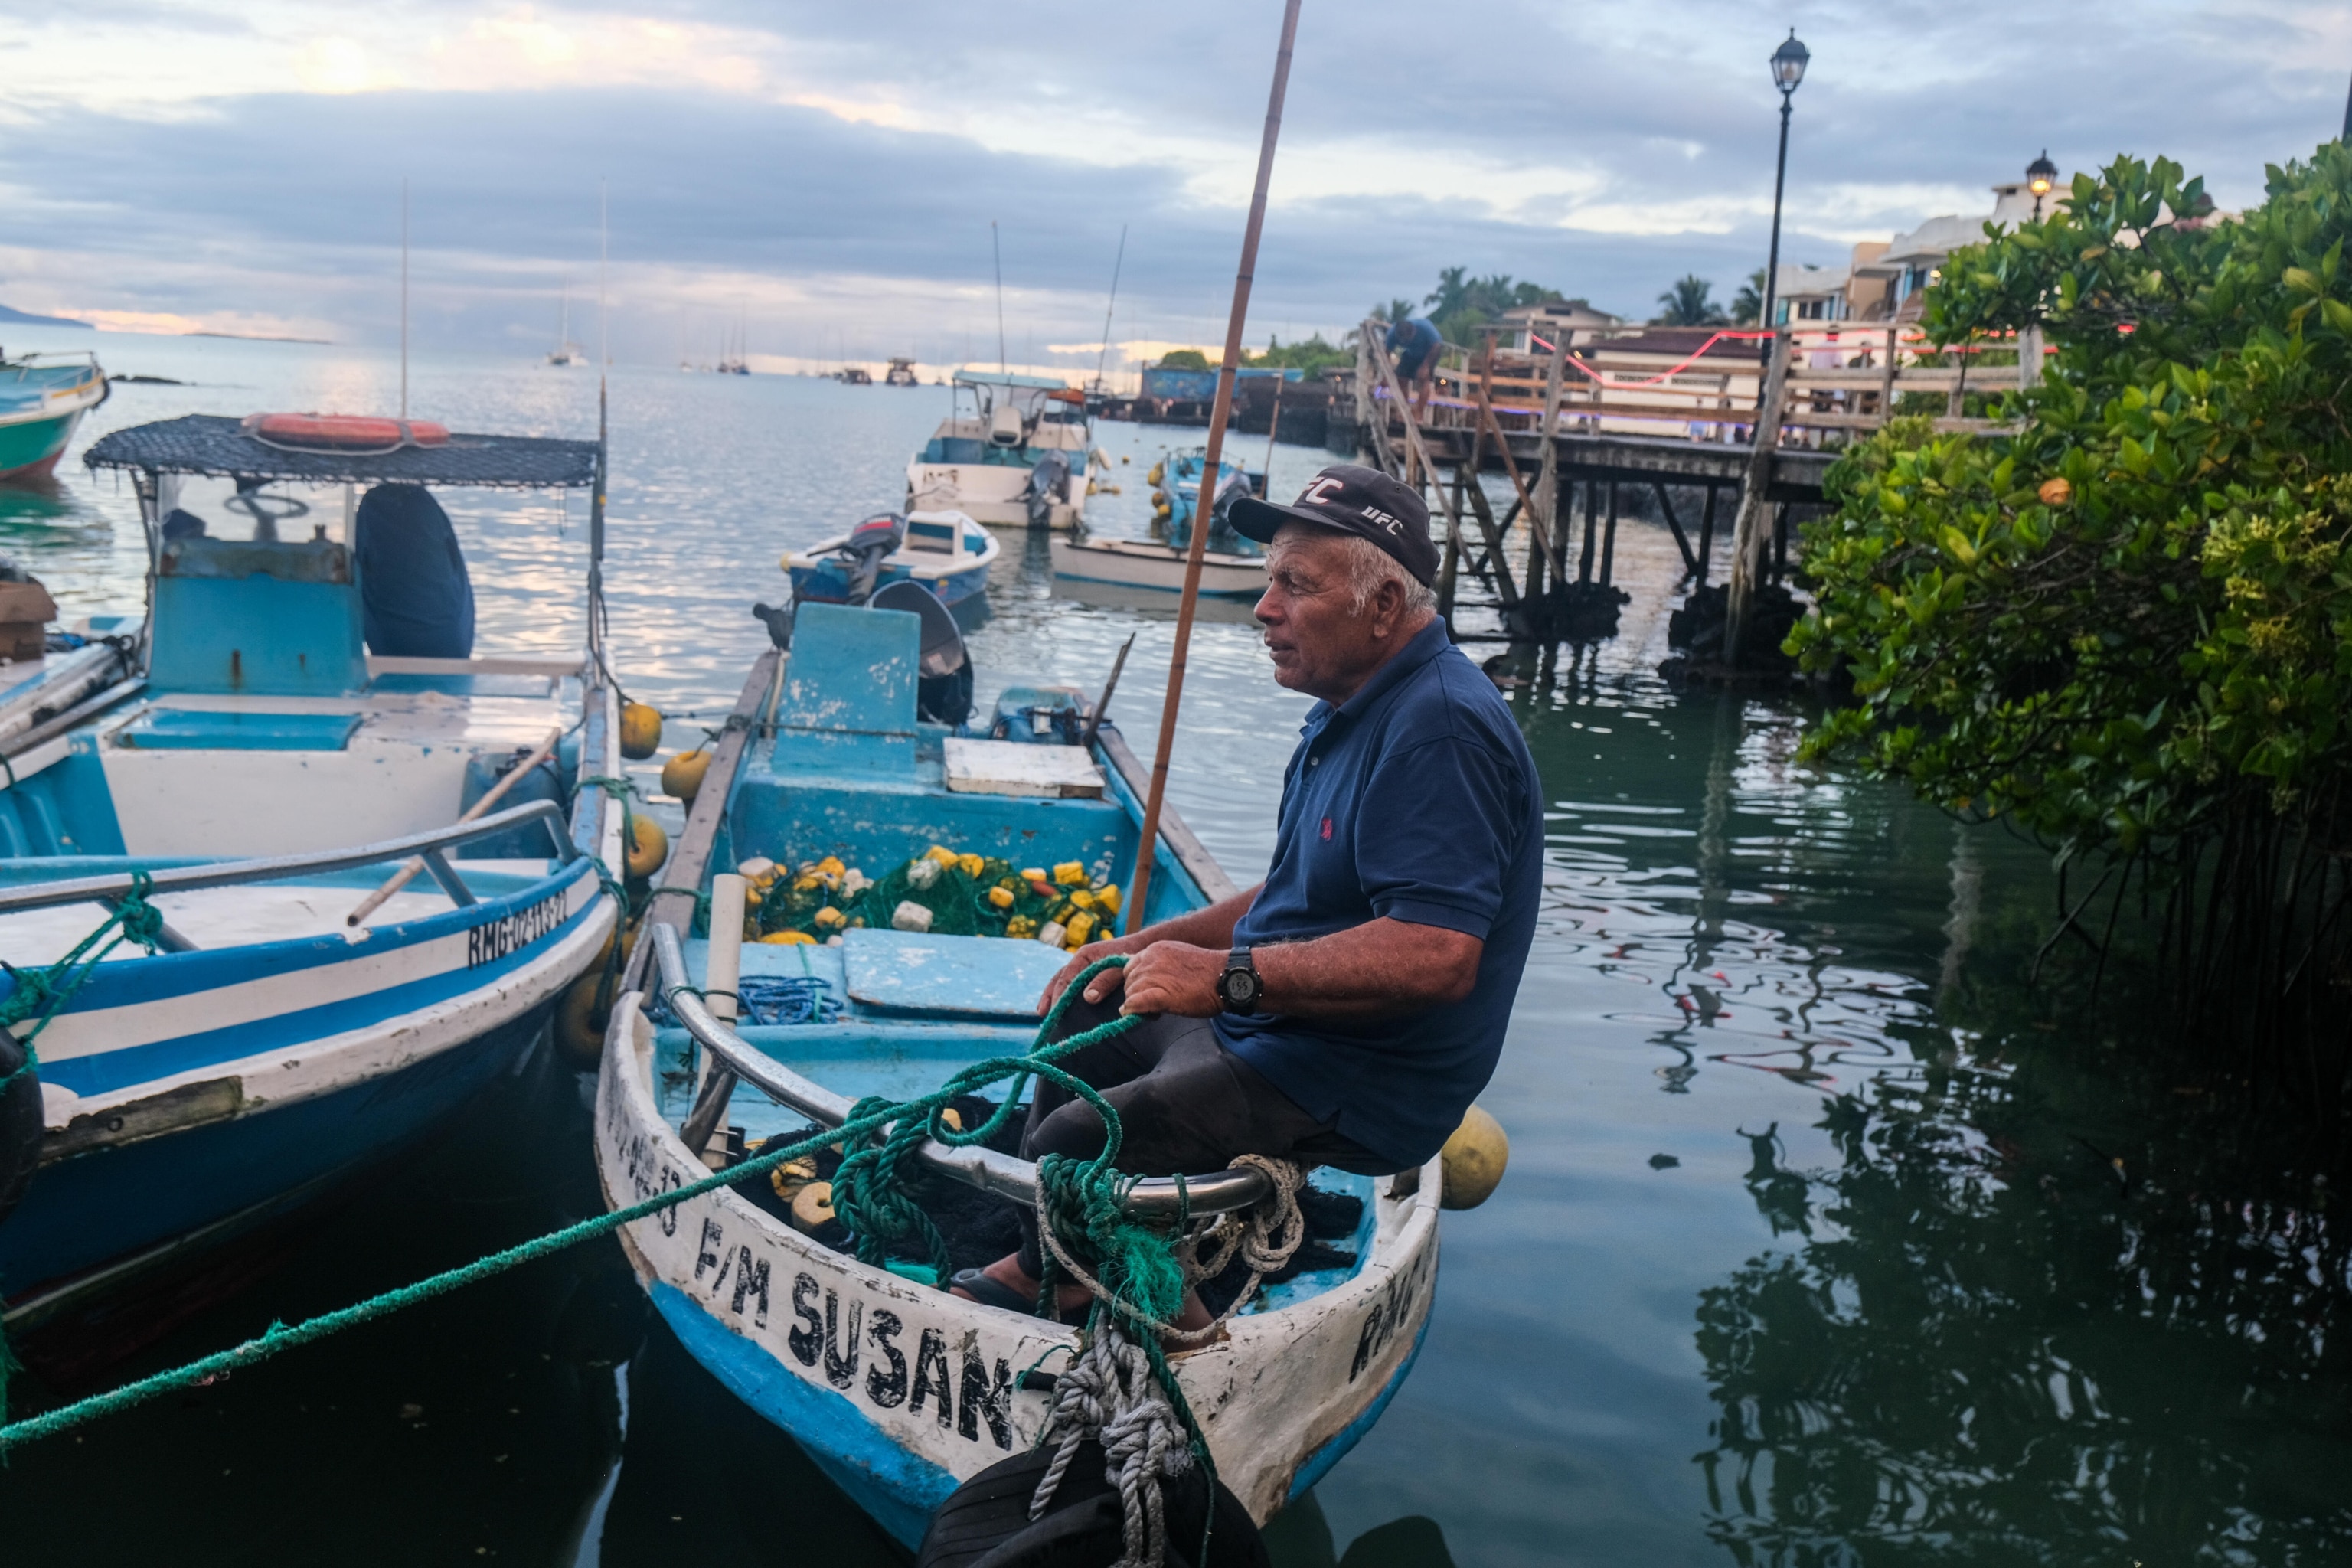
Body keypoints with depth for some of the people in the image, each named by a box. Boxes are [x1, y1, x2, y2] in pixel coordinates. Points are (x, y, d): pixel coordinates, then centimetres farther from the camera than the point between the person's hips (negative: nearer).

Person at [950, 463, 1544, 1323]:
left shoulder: (1438, 729, -24)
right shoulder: (1354, 706, 12)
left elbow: (1437, 954, -34)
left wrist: (1228, 976, -31)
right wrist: (1149, 947, 12)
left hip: (1353, 1089, -11)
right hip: (1275, 1026, 11)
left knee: (1067, 1152, -19)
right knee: (1082, 1016, 23)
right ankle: (1040, 1265, 33)